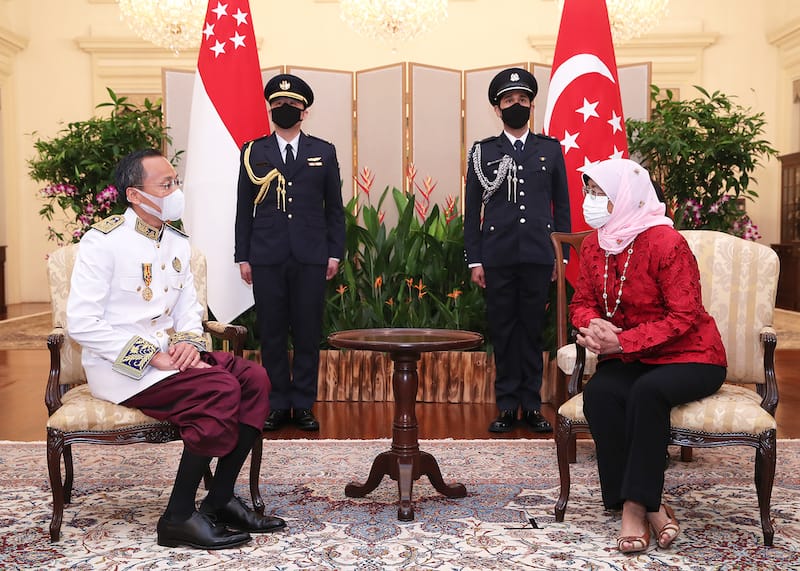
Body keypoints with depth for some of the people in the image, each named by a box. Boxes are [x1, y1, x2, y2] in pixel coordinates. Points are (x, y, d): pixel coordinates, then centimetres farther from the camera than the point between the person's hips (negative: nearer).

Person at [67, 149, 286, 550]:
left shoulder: (178, 243, 12)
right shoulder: (103, 242, -11)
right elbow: (81, 324, -17)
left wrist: (189, 342, -7)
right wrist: (151, 355, -22)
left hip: (166, 355, 7)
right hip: (118, 366, -7)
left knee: (254, 379, -14)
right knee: (219, 389, -28)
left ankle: (220, 501, -7)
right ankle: (178, 518, -18)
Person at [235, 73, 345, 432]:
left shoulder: (323, 153, 10)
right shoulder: (253, 152, 9)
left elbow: (334, 208, 10)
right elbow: (244, 209, 8)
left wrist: (335, 252, 2)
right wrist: (242, 256, 3)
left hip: (310, 258, 0)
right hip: (267, 258, 0)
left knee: (308, 334, 3)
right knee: (272, 334, 4)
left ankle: (303, 405, 13)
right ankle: (278, 405, 14)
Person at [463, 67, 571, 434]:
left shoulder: (551, 149, 11)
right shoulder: (483, 152, 8)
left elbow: (561, 207, 12)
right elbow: (472, 210, 6)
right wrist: (475, 259, 0)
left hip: (538, 256, 1)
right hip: (498, 256, 0)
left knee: (533, 330, 4)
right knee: (503, 331, 4)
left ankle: (532, 406, 13)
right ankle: (507, 406, 12)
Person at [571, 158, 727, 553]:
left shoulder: (666, 243, -17)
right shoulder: (593, 245, 4)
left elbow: (685, 317, -19)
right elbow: (582, 302, 10)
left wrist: (623, 342, -27)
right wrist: (594, 326, -16)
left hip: (688, 358, -5)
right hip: (628, 359, 5)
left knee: (648, 391, -36)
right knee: (599, 393, -27)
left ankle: (635, 508, -25)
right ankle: (650, 509, -23)